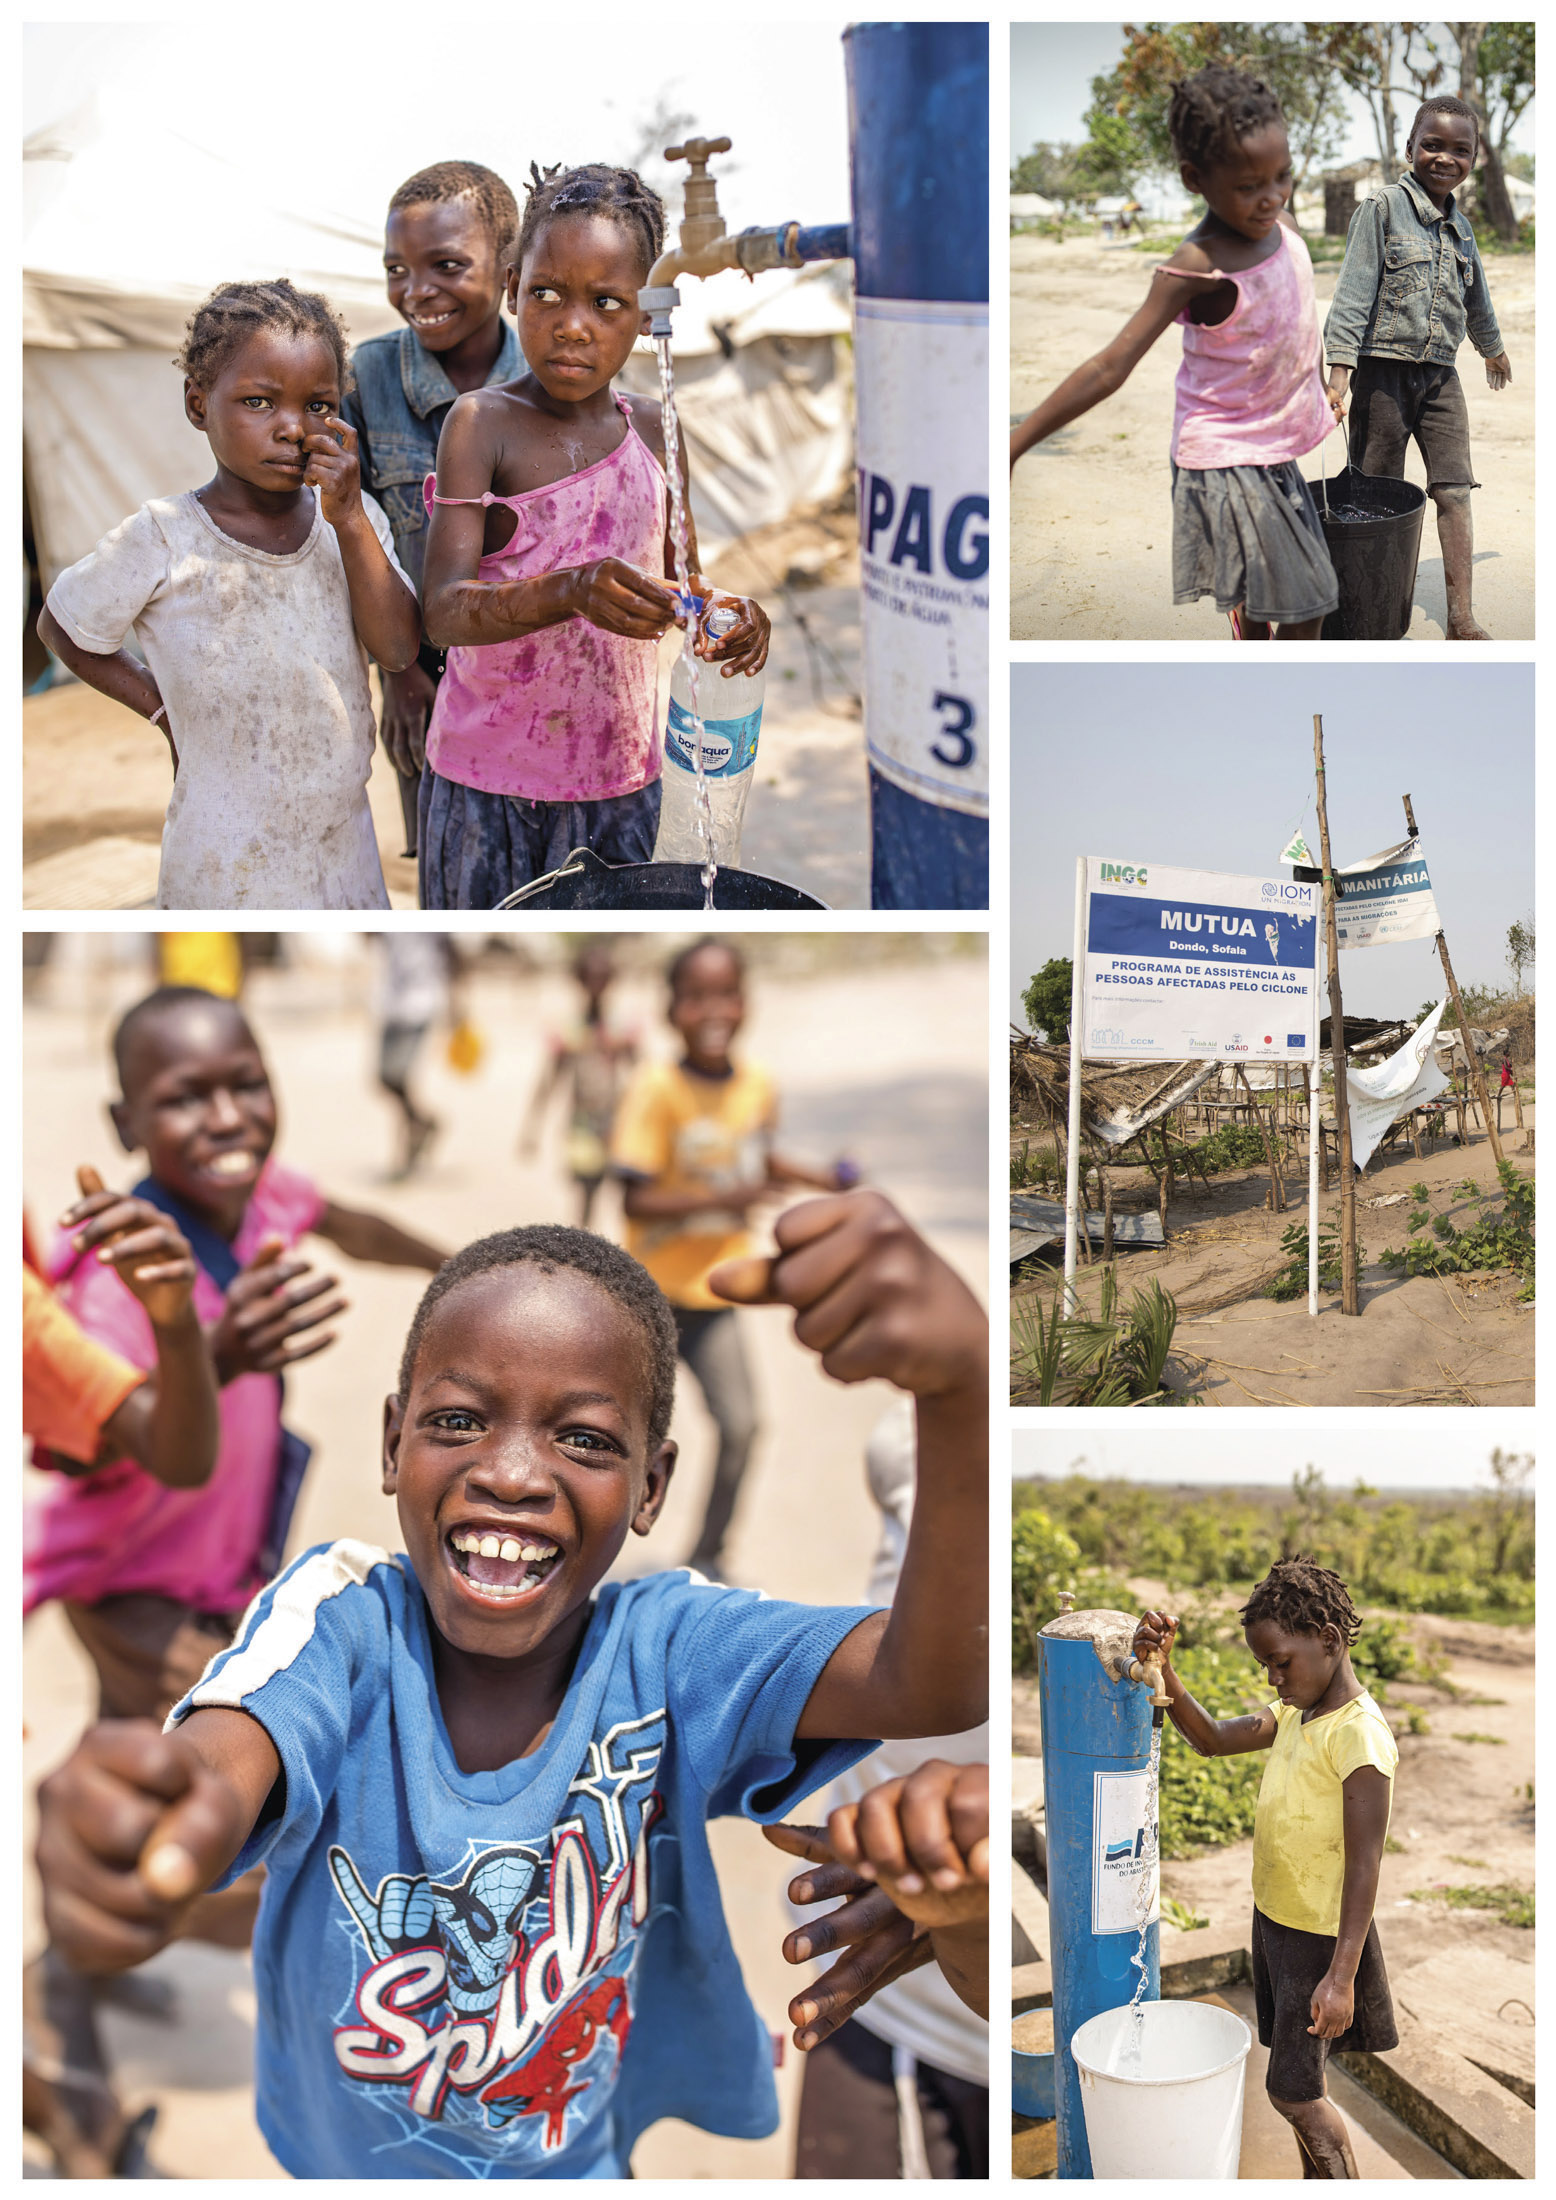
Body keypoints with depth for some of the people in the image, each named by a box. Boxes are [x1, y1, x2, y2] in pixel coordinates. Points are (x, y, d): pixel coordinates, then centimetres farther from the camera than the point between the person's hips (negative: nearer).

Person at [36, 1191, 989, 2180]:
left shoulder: (668, 1650, -22)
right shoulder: (339, 1617, -23)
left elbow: (933, 1684, -39)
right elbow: (231, 1749, -44)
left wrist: (958, 1384, -57)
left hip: (612, 2157, 0)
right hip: (334, 2160, 0)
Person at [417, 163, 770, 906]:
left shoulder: (653, 428, 4)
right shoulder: (482, 422, -10)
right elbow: (443, 611, -21)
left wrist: (723, 608, -9)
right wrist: (570, 592, -39)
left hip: (621, 775, 4)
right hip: (489, 777, -4)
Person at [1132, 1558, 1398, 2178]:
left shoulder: (1359, 1735, -23)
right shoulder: (1295, 1714, 4)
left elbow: (1364, 1862, -24)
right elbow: (1212, 1739, 6)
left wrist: (1341, 1974, -25)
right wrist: (1162, 1668, -11)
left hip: (1319, 1937, -8)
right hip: (1275, 1919, 8)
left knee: (1292, 2091, 1)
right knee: (1296, 2078, 19)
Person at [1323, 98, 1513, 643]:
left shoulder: (1460, 227, 14)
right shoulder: (1383, 208, -5)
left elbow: (1475, 296, 31)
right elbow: (1354, 286, -12)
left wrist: (1492, 348, 46)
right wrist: (1340, 363, -21)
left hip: (1440, 375, 5)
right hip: (1384, 370, -5)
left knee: (1455, 491, -2)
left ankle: (1461, 620, -1)